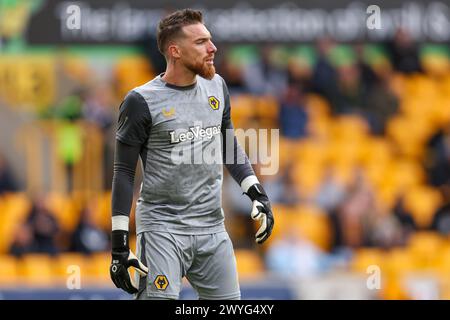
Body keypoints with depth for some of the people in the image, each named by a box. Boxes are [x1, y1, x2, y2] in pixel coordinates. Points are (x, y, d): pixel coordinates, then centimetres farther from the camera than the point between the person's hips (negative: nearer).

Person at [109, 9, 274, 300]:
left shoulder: (216, 86, 8)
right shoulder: (142, 101, -8)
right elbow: (124, 173, -7)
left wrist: (257, 193, 11)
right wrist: (119, 245, -11)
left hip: (212, 227, 6)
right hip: (162, 229, -6)